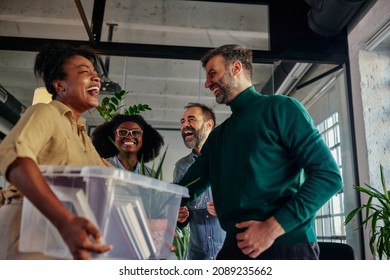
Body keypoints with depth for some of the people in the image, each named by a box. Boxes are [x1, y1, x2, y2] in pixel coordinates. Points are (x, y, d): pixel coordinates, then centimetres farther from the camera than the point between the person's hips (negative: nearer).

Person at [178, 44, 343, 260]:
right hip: (234, 248, 6)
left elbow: (328, 175, -11)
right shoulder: (216, 136, 16)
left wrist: (273, 228, -17)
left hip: (286, 246, -5)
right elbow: (186, 188, 17)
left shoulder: (280, 108, -3)